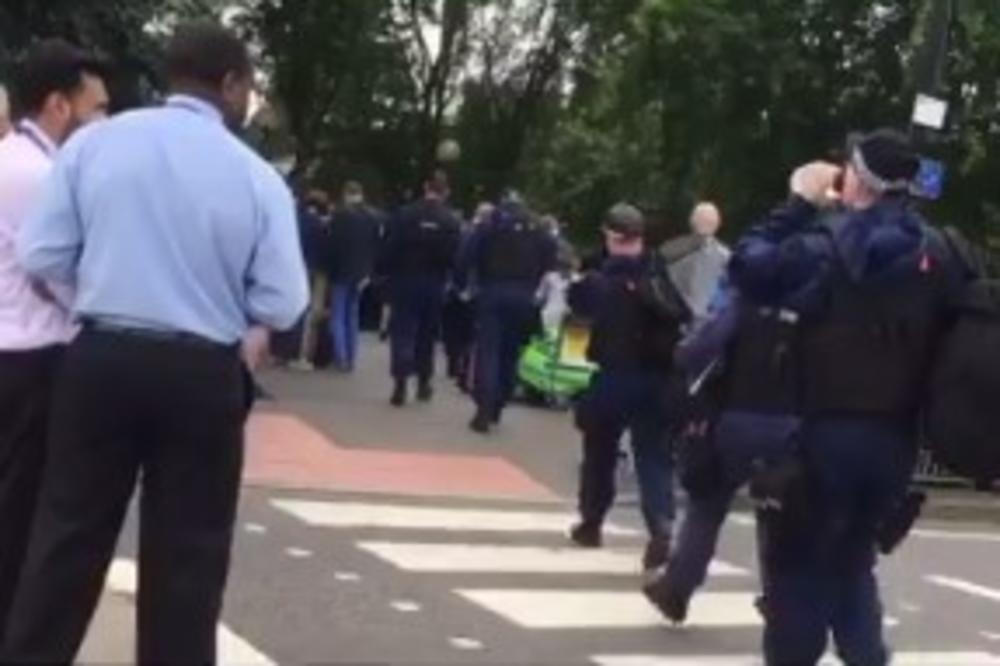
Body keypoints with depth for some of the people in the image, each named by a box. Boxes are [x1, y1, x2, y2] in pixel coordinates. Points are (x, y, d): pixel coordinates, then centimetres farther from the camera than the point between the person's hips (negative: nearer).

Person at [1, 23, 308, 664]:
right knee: (186, 555, 10)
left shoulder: (93, 142, -1)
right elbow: (283, 304, -5)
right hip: (203, 377, -2)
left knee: (68, 537, 12)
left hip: (99, 362, 2)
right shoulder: (257, 176, -5)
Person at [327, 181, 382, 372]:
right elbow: (377, 246, 2)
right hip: (362, 273, 5)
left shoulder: (340, 214, -12)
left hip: (342, 272, -5)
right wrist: (369, 271, 6)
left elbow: (333, 244, -12)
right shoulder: (374, 216, 2)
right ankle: (351, 358, 12)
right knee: (353, 315, 14)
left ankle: (341, 357, -5)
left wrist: (331, 269, -2)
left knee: (338, 315, 3)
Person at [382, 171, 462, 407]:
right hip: (434, 284, 1)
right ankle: (424, 383, 22)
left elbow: (390, 249, -8)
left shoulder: (405, 215, -7)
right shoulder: (452, 222, -5)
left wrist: (389, 274, 1)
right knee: (427, 333, 15)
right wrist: (446, 277, 5)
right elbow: (455, 257, -9)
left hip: (405, 280, -1)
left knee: (402, 331, -1)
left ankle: (401, 383, -15)